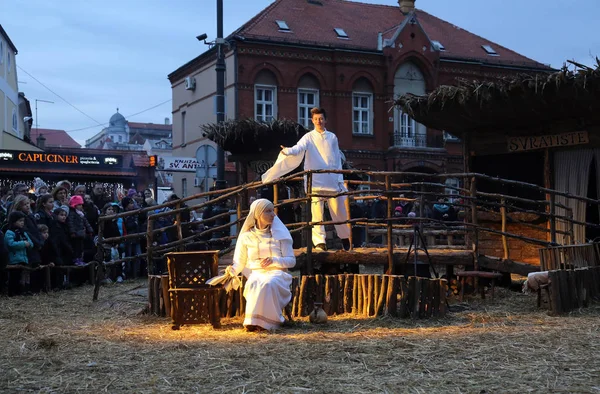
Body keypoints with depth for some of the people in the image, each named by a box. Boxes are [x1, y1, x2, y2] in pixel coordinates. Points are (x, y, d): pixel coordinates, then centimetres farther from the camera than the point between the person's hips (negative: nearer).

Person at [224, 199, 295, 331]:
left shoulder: (280, 234, 9)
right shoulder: (246, 237, 11)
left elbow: (291, 260, 4)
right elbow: (240, 262, 13)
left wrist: (273, 260, -16)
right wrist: (233, 270, -12)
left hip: (277, 273, -1)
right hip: (256, 274, 1)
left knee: (268, 284, -37)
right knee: (255, 284, -37)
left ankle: (263, 321, -32)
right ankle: (253, 320, -34)